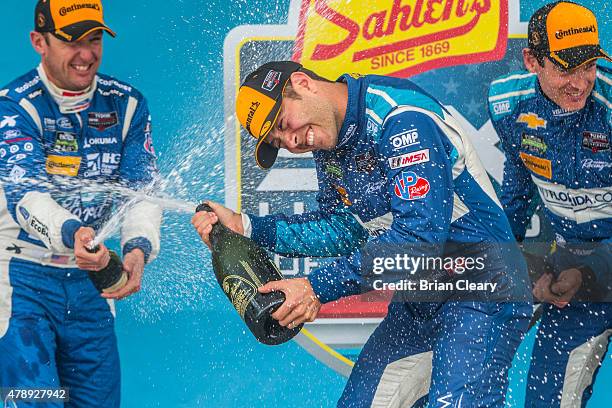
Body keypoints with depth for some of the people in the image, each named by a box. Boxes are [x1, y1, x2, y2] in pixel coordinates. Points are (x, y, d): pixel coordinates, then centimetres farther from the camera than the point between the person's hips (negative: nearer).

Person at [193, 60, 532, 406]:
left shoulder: (403, 117, -22)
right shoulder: (330, 142, 6)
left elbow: (422, 235, -27)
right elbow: (345, 228, 12)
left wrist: (320, 287, -26)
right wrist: (247, 227, 2)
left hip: (482, 289, -9)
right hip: (419, 301, 9)